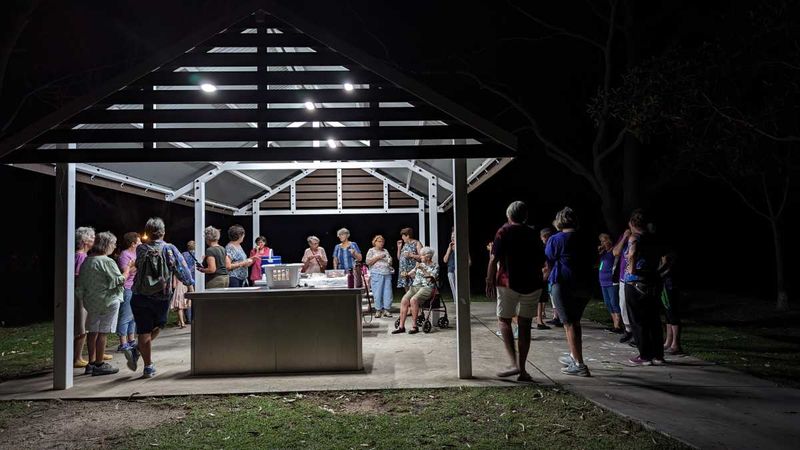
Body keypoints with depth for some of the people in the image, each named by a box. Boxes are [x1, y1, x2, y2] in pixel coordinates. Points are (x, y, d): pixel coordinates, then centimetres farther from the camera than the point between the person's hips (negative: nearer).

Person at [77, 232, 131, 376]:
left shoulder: (87, 261, 10)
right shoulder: (107, 262, -16)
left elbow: (81, 282, 15)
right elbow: (120, 280, -16)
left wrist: (83, 298, 23)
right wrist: (128, 267, -4)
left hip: (91, 301, 8)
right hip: (107, 301, -8)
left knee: (93, 332, 13)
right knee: (102, 333, -3)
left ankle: (91, 363, 19)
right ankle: (99, 365, 1)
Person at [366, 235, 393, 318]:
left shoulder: (385, 251, 21)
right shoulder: (371, 251, 6)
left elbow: (390, 262, 26)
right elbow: (368, 262, -4)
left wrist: (390, 261, 2)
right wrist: (378, 257, -11)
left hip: (387, 274, 4)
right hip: (377, 274, -4)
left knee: (388, 292, -3)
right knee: (377, 293, -5)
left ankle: (387, 310, 2)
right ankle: (378, 310, 3)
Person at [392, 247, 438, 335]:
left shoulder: (435, 266, 6)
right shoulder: (420, 264, 22)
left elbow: (431, 278, -9)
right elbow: (412, 274, 21)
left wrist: (422, 269, -17)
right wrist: (406, 274, 0)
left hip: (426, 288, -5)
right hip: (415, 286, 5)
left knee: (413, 300, -32)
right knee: (404, 300, -22)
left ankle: (415, 326, -25)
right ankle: (401, 326, -22)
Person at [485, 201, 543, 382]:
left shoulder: (504, 232, -4)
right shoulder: (533, 234, 10)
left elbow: (493, 260, -10)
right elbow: (541, 261, 15)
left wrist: (489, 281, -4)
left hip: (508, 283, -4)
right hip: (531, 284, 4)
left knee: (504, 320, 6)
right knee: (524, 325, 8)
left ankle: (514, 364, -9)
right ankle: (522, 370, 9)